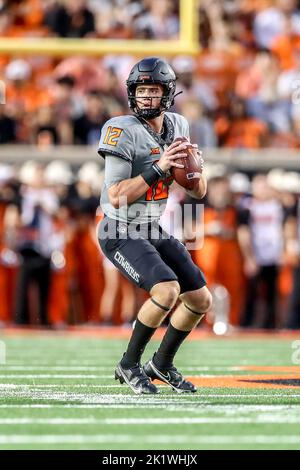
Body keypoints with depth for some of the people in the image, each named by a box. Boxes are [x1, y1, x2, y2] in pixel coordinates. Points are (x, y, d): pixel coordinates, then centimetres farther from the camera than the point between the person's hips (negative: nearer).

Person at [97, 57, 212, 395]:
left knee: (201, 300, 9)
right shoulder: (123, 132, -19)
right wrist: (158, 168, -28)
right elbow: (117, 198, -24)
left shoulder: (177, 127, 3)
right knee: (167, 290, -27)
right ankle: (129, 365, -9)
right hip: (122, 234, -8)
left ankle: (162, 364, 30)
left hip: (153, 230, 8)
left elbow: (199, 193, 8)